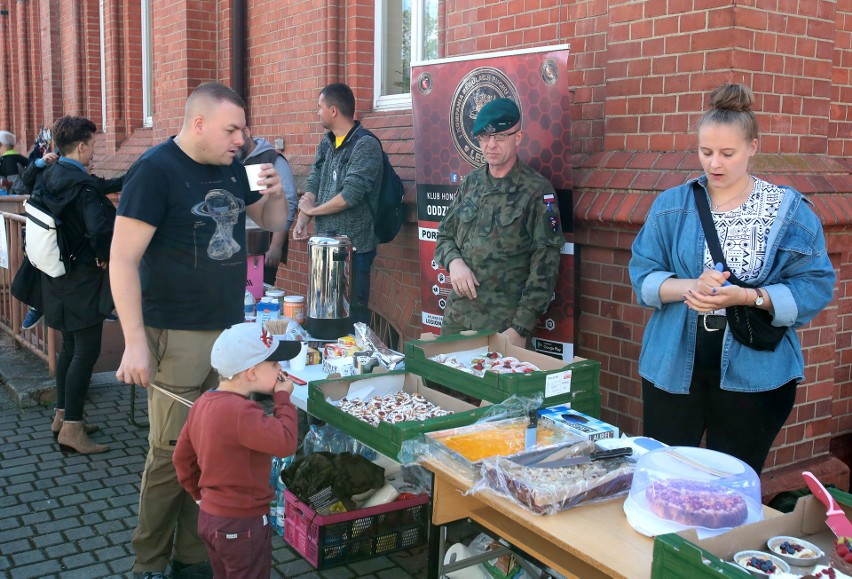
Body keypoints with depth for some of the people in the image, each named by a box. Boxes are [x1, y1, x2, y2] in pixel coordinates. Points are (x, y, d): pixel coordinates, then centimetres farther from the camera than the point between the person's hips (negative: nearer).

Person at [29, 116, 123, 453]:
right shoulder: (82, 185, -21)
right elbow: (101, 227, -34)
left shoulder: (48, 177, 6)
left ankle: (63, 415, 27)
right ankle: (72, 428, -1)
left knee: (71, 346, 18)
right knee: (87, 350, -4)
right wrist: (104, 257, -17)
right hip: (82, 279, -9)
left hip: (58, 275, 9)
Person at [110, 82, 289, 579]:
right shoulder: (155, 171, -10)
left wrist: (276, 193, 0)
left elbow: (273, 222, 23)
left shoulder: (232, 168, 9)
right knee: (173, 454, 0)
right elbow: (123, 261, -14)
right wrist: (134, 342, -18)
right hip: (178, 337, -6)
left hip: (231, 330, 6)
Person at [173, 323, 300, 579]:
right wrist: (283, 398, -19)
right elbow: (285, 442, -32)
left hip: (210, 517, 9)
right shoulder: (240, 412, -29)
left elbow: (182, 457, 9)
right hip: (242, 525, -9)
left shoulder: (204, 403, 2)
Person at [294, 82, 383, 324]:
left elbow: (350, 195, -19)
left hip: (354, 247, -7)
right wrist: (302, 220, -6)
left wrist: (312, 210, -7)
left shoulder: (365, 146, -12)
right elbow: (313, 184, 10)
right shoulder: (326, 144, 13)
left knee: (352, 313, -1)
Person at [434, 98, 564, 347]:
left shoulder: (536, 191, -8)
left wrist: (521, 328, -16)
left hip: (505, 324, -5)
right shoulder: (471, 183, 9)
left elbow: (544, 266, -11)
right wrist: (453, 261, -8)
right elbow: (444, 236, 16)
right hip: (455, 317, 5)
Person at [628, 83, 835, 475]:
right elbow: (642, 273, -1)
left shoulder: (790, 211, -1)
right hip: (675, 366, 1)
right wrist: (689, 287, -21)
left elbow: (814, 287, -7)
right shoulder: (671, 205, 3)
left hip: (754, 371, -1)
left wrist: (747, 297, -22)